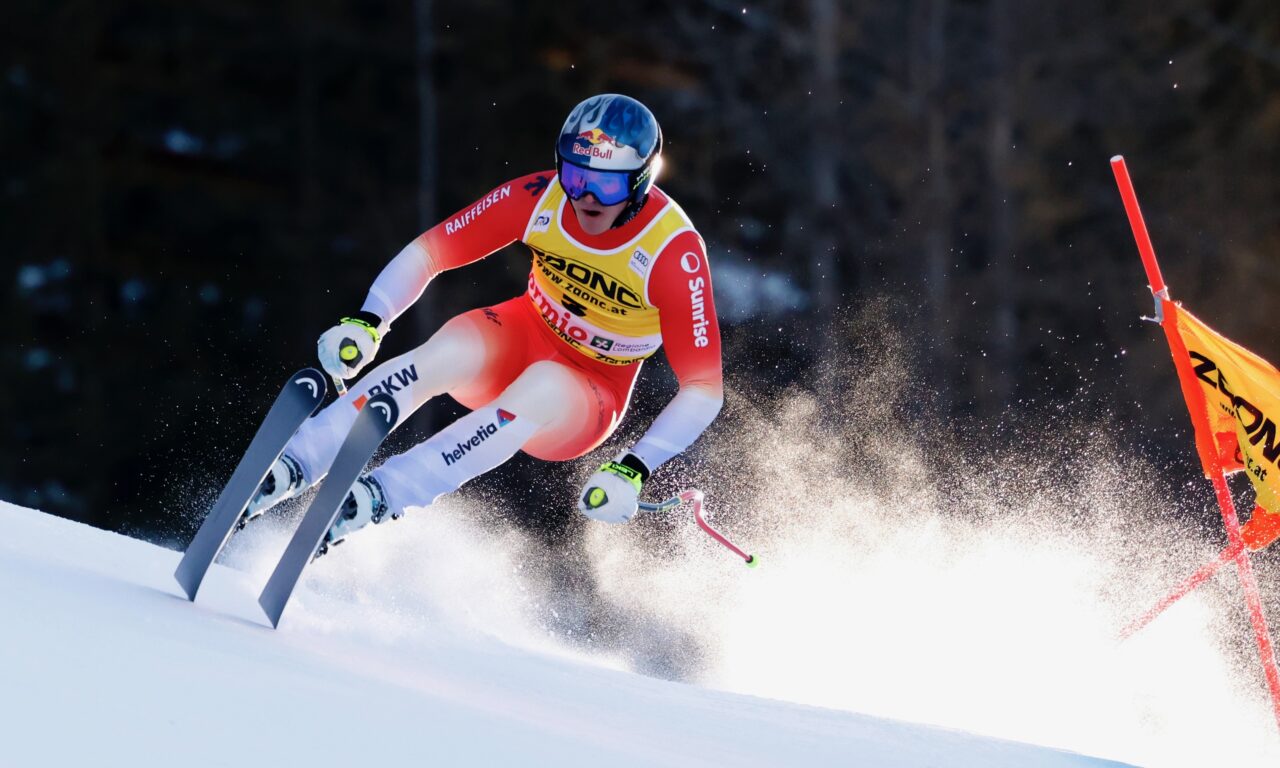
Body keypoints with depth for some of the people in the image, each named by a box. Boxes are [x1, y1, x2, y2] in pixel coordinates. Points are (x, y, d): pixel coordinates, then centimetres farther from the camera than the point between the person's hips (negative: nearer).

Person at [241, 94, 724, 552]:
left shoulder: (674, 252, -26)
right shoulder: (538, 199, -17)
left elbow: (704, 389, -24)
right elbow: (428, 252, -9)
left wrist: (633, 471, -35)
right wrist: (367, 323, -25)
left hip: (586, 404, -3)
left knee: (543, 385, -38)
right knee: (447, 353, -32)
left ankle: (378, 498, -41)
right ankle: (286, 470, -36)